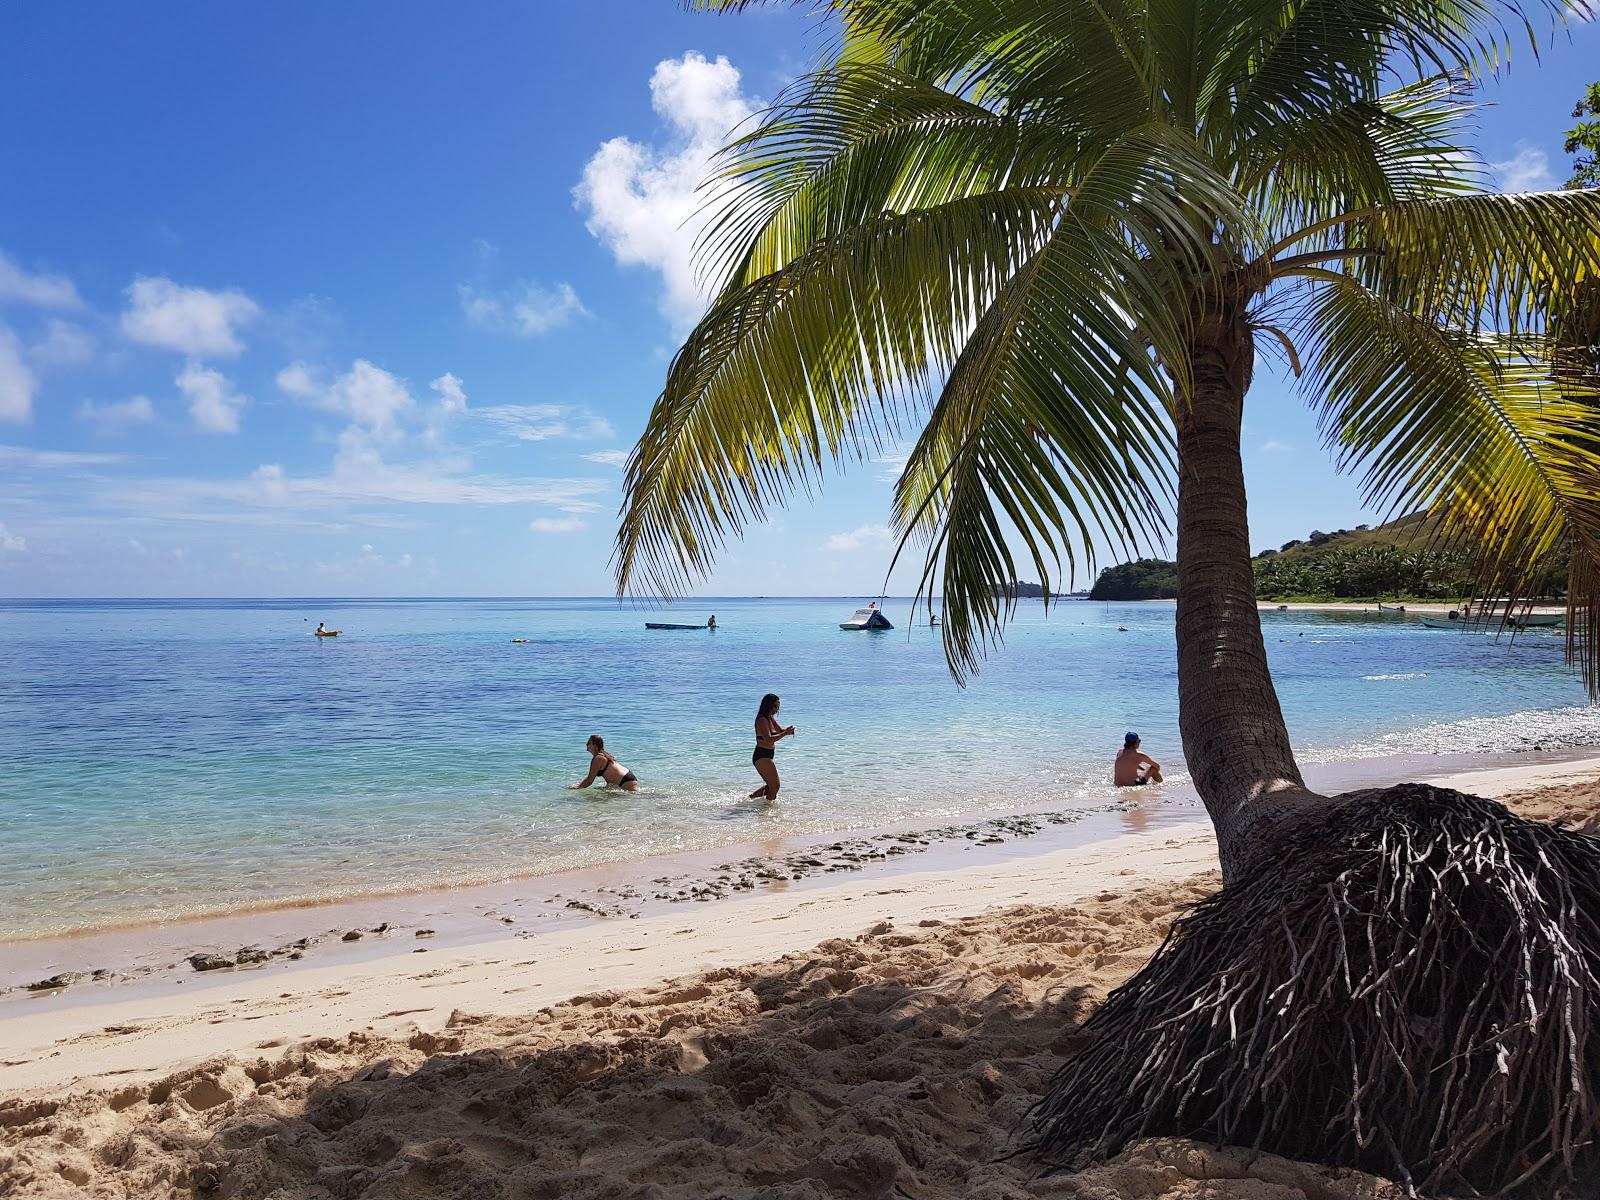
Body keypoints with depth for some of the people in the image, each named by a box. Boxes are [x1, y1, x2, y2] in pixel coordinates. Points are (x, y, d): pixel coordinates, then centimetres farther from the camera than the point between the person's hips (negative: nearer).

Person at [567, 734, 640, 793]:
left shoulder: (598, 758, -15)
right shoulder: (603, 755, 15)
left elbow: (590, 780, -12)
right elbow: (590, 776, 24)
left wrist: (577, 788, -1)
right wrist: (578, 785, 23)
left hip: (627, 782, -10)